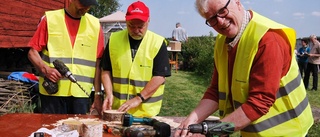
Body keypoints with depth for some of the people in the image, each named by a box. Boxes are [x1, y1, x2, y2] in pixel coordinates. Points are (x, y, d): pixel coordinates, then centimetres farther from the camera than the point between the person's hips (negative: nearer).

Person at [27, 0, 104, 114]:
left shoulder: (95, 25, 6)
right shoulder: (50, 19, 2)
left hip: (81, 94, 1)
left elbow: (98, 63, 5)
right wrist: (45, 69, -15)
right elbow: (32, 52, 4)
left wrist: (98, 95, 2)